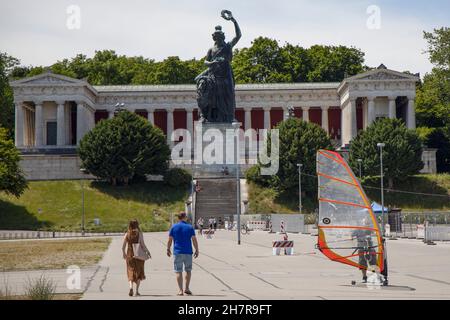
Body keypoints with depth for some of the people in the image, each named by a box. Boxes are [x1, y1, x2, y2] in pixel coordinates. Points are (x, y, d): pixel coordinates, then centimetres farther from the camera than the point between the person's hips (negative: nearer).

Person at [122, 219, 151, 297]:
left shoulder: (127, 234, 0)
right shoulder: (139, 234, -7)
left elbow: (123, 246, 0)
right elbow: (142, 244, -14)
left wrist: (124, 254, 16)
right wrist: (147, 252, -2)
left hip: (130, 255, 1)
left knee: (131, 273, 7)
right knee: (139, 273, 13)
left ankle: (131, 287, -18)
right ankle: (137, 291, 10)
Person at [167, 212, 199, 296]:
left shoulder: (174, 227, 1)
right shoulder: (190, 227, 1)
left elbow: (170, 240, 2)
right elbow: (194, 240, -2)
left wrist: (168, 249, 15)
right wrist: (197, 250, 6)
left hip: (177, 252, 0)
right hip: (188, 252, 0)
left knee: (178, 271, 2)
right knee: (188, 270, 14)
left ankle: (180, 290, -4)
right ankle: (186, 288, 8)